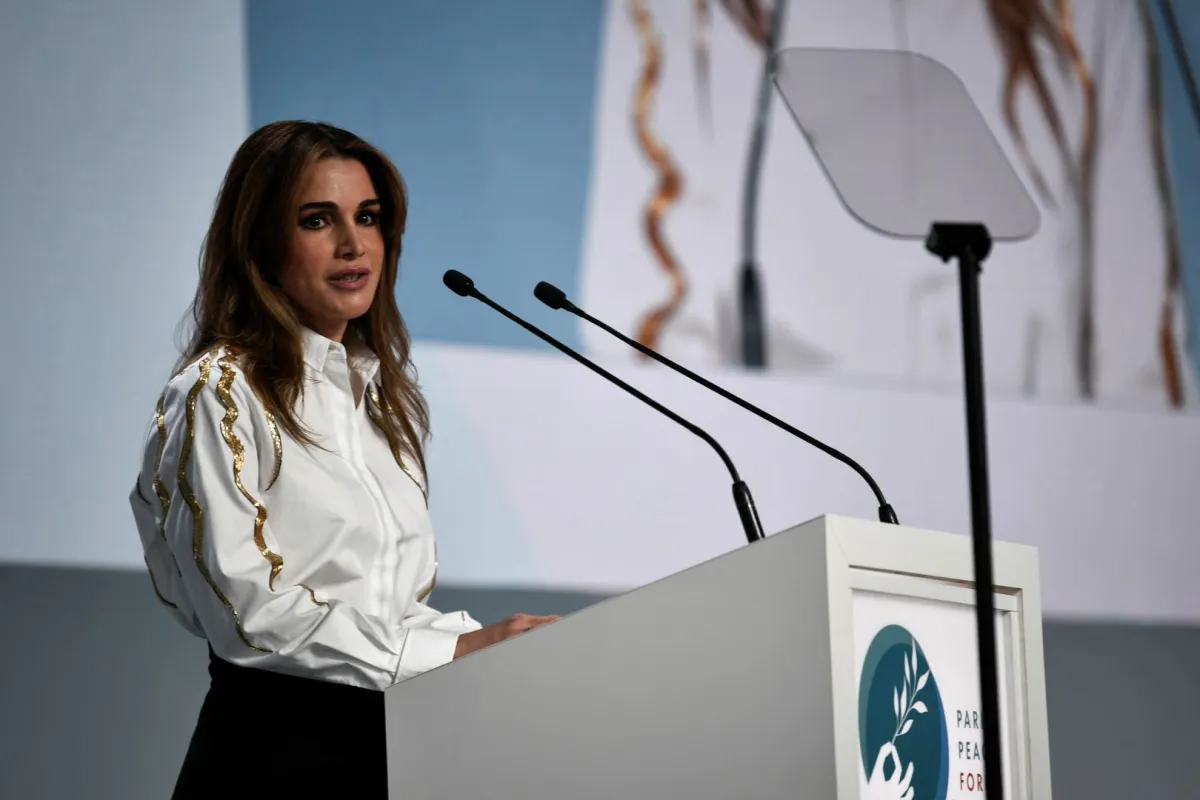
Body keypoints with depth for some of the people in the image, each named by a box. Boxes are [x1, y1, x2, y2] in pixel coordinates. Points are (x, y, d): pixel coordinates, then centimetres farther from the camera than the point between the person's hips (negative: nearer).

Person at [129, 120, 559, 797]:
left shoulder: (385, 391, 15)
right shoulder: (219, 392, -6)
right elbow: (246, 607, -13)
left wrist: (490, 641, -1)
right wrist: (449, 650, -15)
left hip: (396, 740, 6)